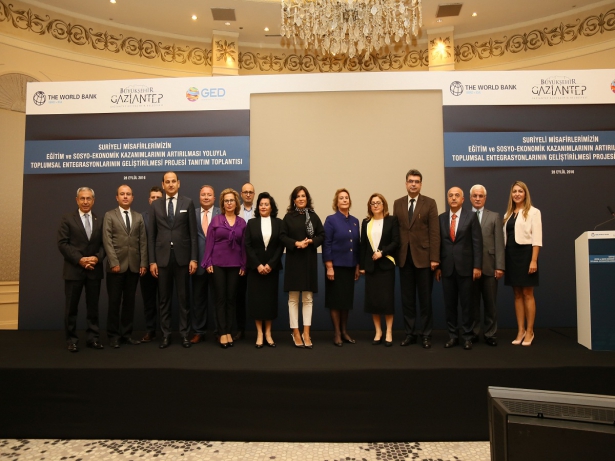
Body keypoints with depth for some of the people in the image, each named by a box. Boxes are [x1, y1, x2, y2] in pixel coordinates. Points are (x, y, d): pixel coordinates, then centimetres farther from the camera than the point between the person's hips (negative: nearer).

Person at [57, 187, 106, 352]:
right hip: (74, 269, -2)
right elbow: (62, 243, -6)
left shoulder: (100, 221, 10)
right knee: (71, 307, 4)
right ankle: (72, 340, 14)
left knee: (93, 306, 8)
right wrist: (80, 259, -15)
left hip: (94, 269, 2)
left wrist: (97, 258, -12)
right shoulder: (67, 219, 2)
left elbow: (104, 244, 7)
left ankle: (92, 338, 16)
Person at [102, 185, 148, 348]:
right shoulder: (109, 216, 3)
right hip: (116, 265, -3)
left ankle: (126, 334, 16)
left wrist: (143, 263, -1)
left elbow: (143, 241, 7)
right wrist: (114, 262, -14)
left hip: (134, 266, 3)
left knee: (129, 301, 8)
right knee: (114, 301, 3)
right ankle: (113, 335, 12)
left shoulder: (139, 217, 12)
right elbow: (107, 241, -5)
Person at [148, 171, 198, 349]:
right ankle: (166, 335, 16)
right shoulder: (155, 205, 7)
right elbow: (151, 235, 5)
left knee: (183, 298, 6)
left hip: (182, 256, -1)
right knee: (164, 299, 7)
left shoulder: (188, 203, 2)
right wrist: (152, 261, -1)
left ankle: (185, 334, 14)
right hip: (162, 257, 2)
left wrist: (193, 258, -6)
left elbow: (193, 233, 0)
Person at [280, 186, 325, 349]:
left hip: (309, 261, 2)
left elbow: (322, 235, 4)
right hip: (293, 260, -1)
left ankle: (306, 333, 11)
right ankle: (296, 333, 10)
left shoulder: (314, 216, 6)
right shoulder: (288, 217, 2)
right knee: (293, 298, 2)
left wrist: (311, 241, -13)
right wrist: (295, 243, -17)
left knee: (308, 298, 5)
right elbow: (282, 236, -2)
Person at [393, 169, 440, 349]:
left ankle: (425, 334, 16)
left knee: (425, 298, 5)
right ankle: (410, 333, 17)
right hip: (404, 257, 3)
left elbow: (434, 232, -5)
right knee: (407, 298, 8)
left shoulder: (430, 203, 0)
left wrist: (434, 258, -11)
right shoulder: (398, 204, 9)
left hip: (423, 257, -3)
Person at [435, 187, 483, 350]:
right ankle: (453, 336, 18)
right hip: (447, 267, 3)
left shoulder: (471, 216, 1)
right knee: (449, 304, 7)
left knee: (466, 303, 4)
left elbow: (477, 243, -3)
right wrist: (437, 266, 3)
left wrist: (477, 266, -9)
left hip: (465, 267, -2)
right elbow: (438, 243, 7)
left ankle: (467, 337, 14)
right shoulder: (441, 218, 8)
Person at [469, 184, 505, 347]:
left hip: (489, 266, 0)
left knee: (490, 303, 5)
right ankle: (473, 333, 17)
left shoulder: (494, 217, 9)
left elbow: (499, 243, 2)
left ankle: (490, 334, 15)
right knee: (472, 302, 7)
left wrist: (500, 266, -5)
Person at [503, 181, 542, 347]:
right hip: (511, 255, 6)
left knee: (527, 294, 0)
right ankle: (521, 330, 16)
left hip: (525, 253, -5)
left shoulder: (533, 212, -3)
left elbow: (537, 238, -9)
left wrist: (534, 260, -17)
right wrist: (503, 258, 4)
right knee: (517, 294, 9)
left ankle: (530, 331, 10)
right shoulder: (508, 214, 13)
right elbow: (505, 236, 10)